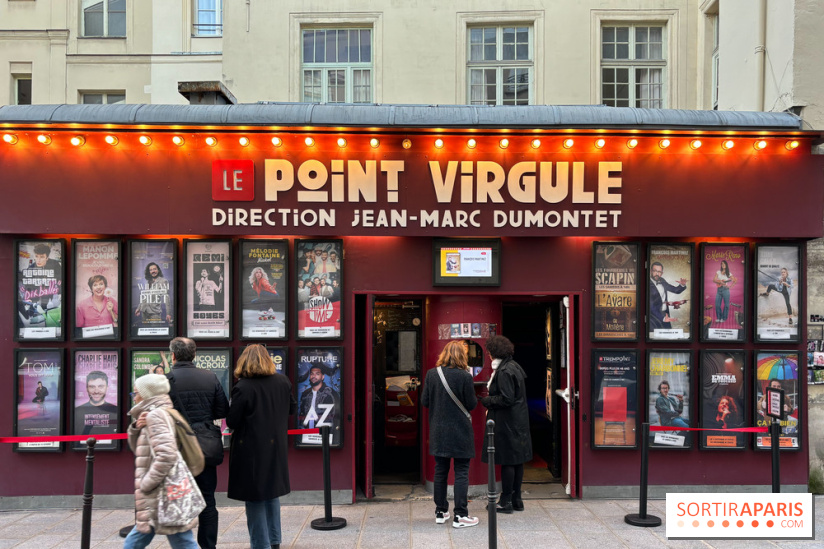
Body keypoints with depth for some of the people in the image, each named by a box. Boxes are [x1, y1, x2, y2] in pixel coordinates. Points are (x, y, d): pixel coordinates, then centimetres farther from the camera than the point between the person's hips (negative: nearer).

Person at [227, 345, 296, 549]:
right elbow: (291, 409, 12)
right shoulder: (283, 382, -1)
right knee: (272, 493, 19)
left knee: (254, 497, 6)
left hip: (251, 450, -5)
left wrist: (250, 417, 6)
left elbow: (231, 422, -12)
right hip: (276, 447, 5)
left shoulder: (242, 387, -17)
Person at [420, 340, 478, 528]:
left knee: (440, 471, 14)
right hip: (460, 432, -4)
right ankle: (460, 515, 5)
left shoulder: (431, 374, -3)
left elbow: (424, 401, 2)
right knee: (461, 472, 4)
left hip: (438, 431, 4)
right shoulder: (464, 376, -13)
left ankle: (441, 512, 23)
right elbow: (471, 404, -8)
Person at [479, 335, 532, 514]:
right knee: (517, 461, 13)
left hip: (507, 423, -10)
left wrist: (486, 401, -10)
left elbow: (507, 399, -22)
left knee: (507, 461, -2)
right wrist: (489, 397, 14)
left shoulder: (504, 372, -18)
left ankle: (506, 501, 6)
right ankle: (517, 499, 22)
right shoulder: (515, 367, 12)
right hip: (519, 420, 10)